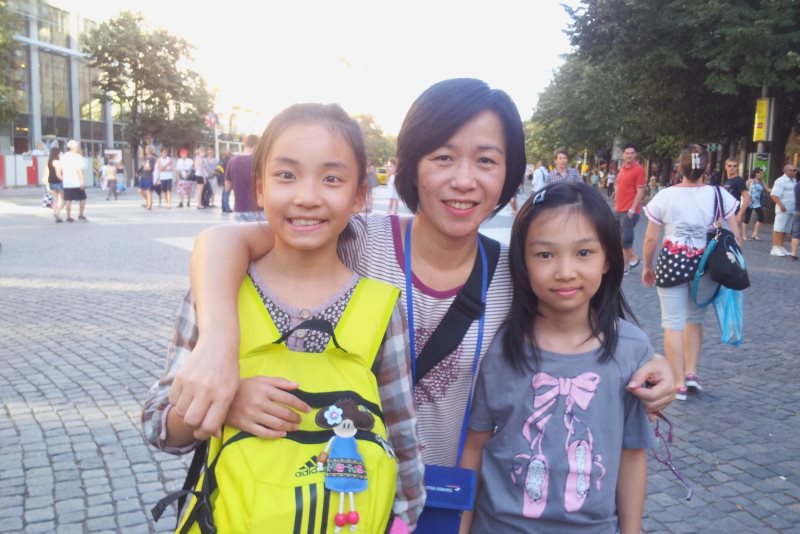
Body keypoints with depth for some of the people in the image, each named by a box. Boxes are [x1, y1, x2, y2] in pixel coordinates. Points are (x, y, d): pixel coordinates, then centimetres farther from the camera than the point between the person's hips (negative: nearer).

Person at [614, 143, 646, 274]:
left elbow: (640, 191, -16)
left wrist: (632, 209, -19)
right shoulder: (622, 168, 11)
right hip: (620, 209, 8)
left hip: (630, 210, -8)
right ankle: (633, 258, 29)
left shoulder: (638, 169, -12)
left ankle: (624, 266, 4)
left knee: (626, 237, -5)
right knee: (621, 236, 14)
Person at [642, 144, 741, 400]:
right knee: (695, 319, 21)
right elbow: (735, 237, 0)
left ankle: (679, 384, 9)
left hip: (672, 263, -2)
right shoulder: (720, 195, -2)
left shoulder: (665, 196, -5)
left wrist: (647, 266, 11)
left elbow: (650, 239, -2)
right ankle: (691, 373, 19)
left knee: (673, 323, 5)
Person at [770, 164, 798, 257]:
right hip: (783, 209, -8)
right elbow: (774, 195, -15)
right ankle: (775, 248, -2)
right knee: (778, 229, -5)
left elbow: (796, 194, 24)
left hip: (792, 210, 8)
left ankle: (780, 247, 17)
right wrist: (781, 205, -23)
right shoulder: (781, 181, -9)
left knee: (785, 230, 10)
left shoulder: (794, 181, 15)